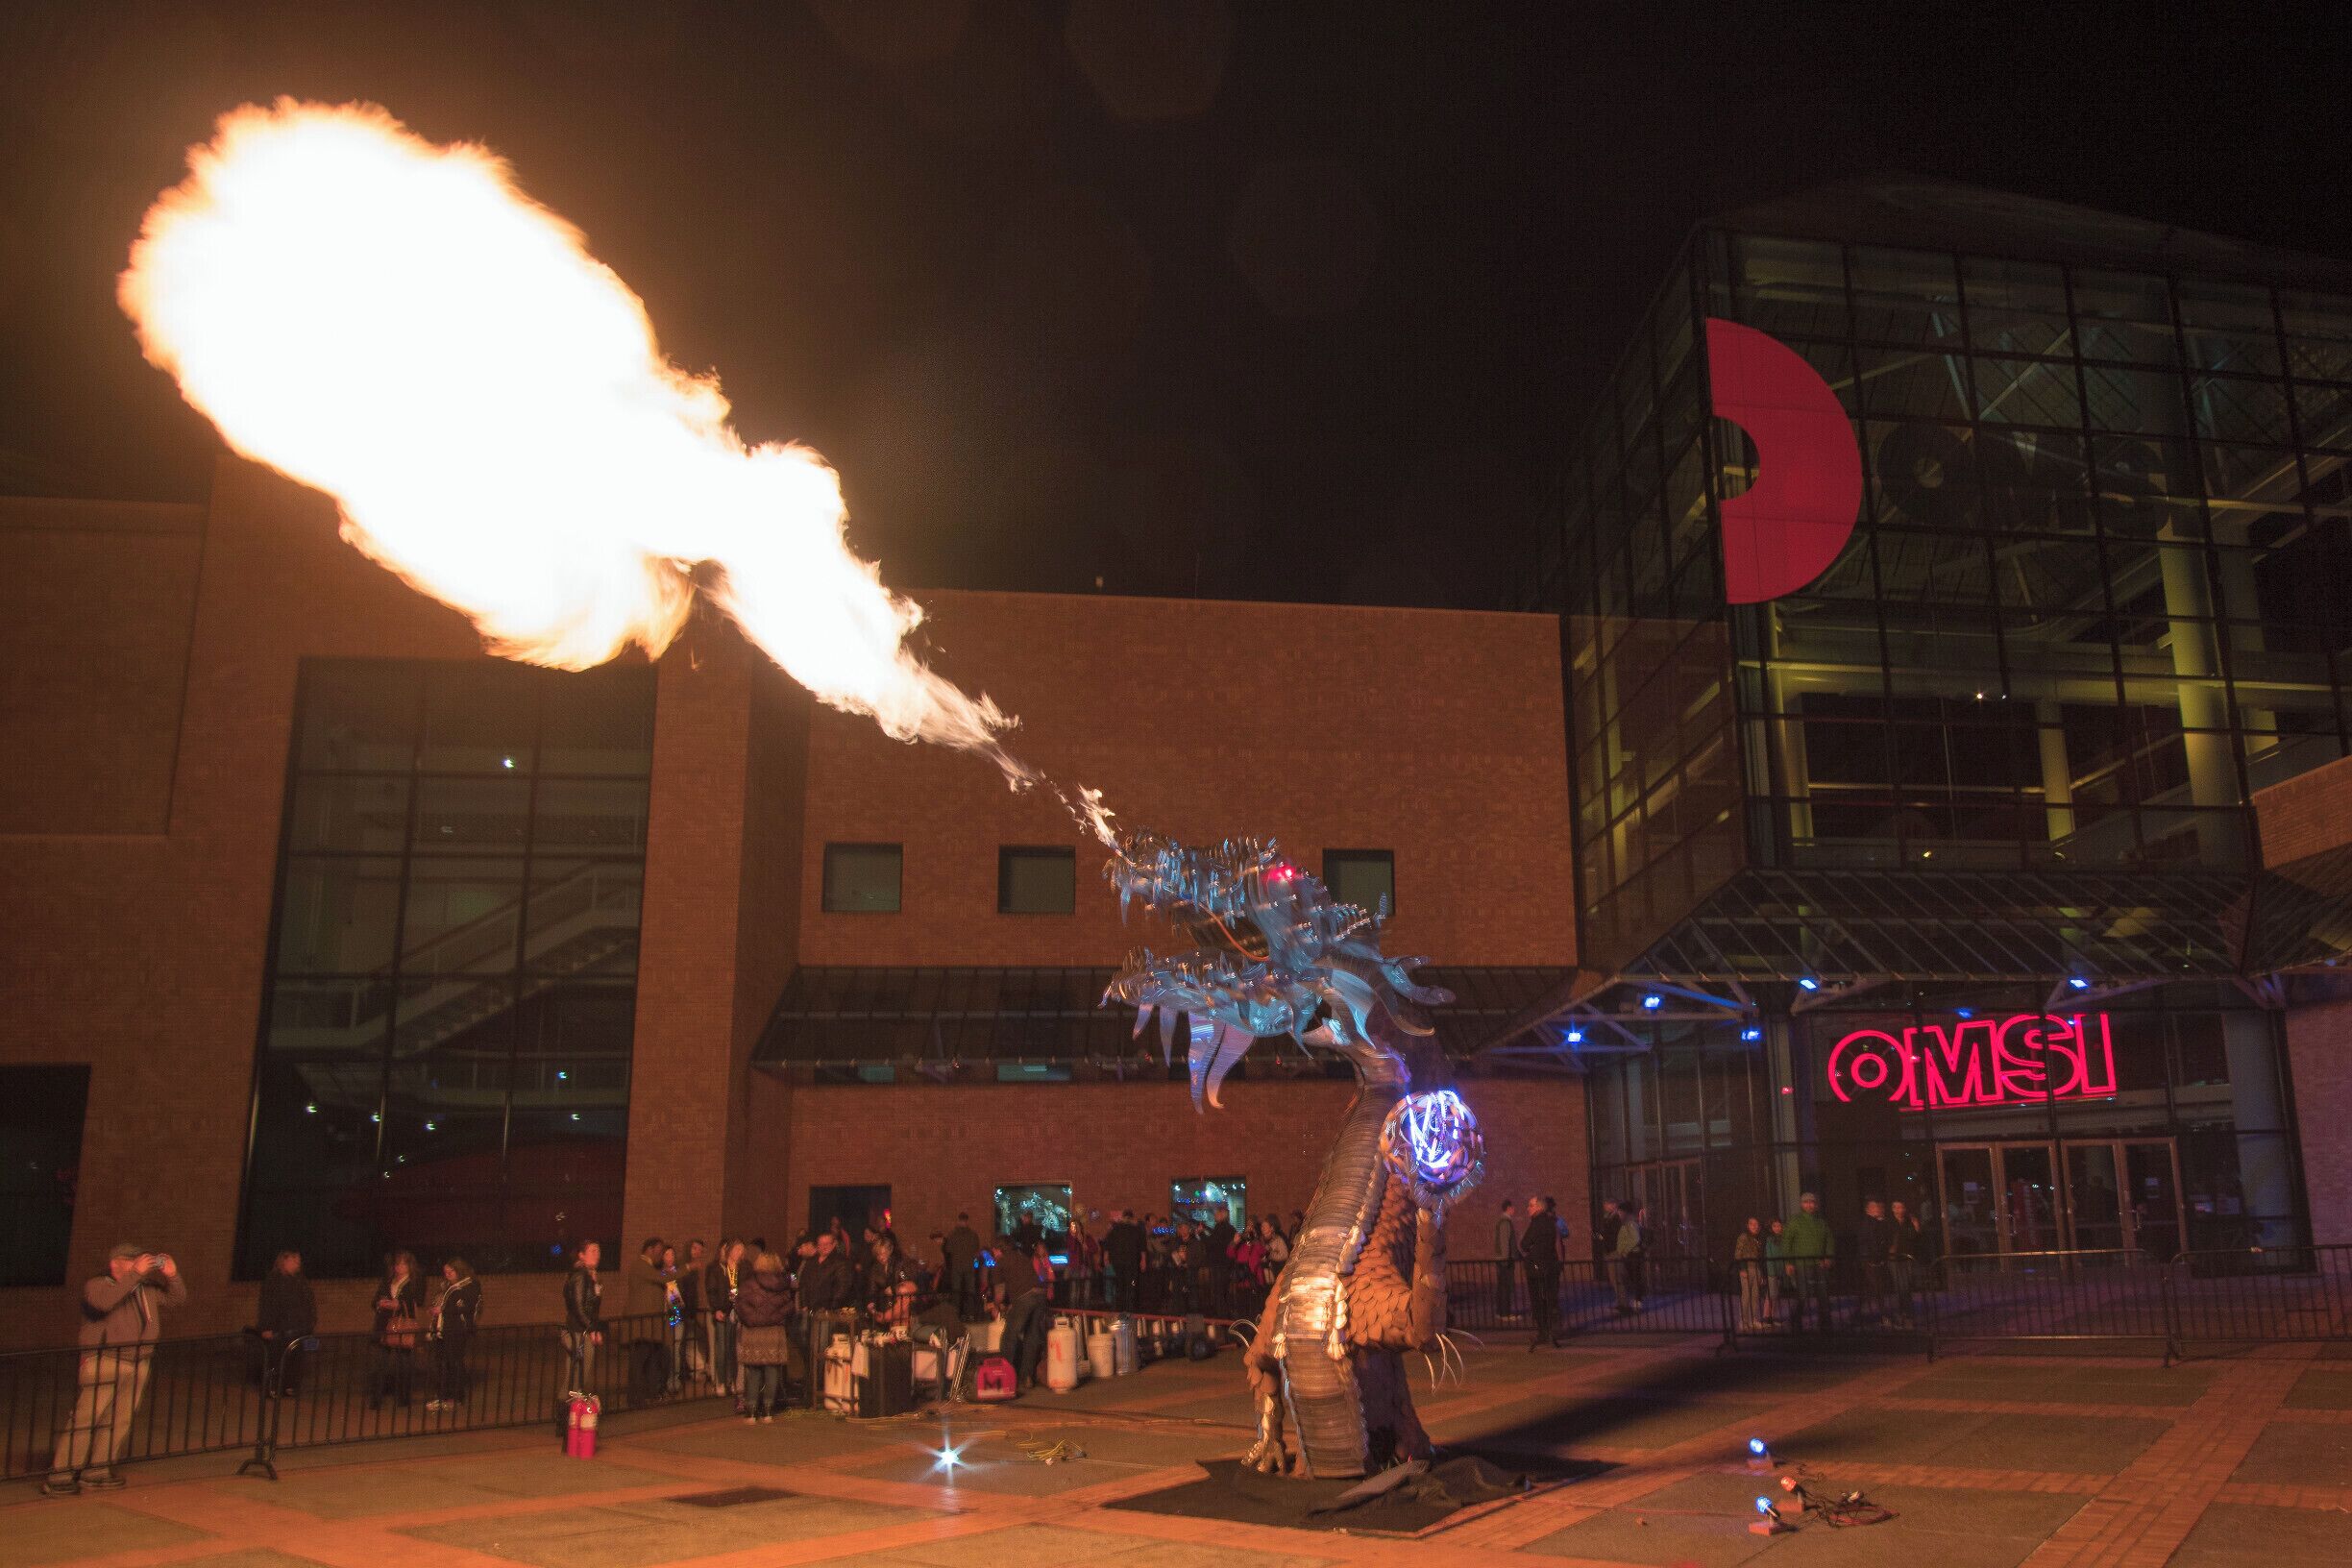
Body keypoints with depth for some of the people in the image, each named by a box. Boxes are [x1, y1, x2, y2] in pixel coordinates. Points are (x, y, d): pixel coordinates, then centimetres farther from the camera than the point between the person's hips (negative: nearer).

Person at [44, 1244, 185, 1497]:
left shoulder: (146, 1290, 17)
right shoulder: (95, 1285, 0)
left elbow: (177, 1298, 21)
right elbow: (103, 1301, -23)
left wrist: (171, 1276, 4)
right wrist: (135, 1274, -22)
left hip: (138, 1365, 6)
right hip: (104, 1363, -6)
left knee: (120, 1421, 5)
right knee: (85, 1418, -10)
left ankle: (97, 1471, 14)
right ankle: (60, 1476, -6)